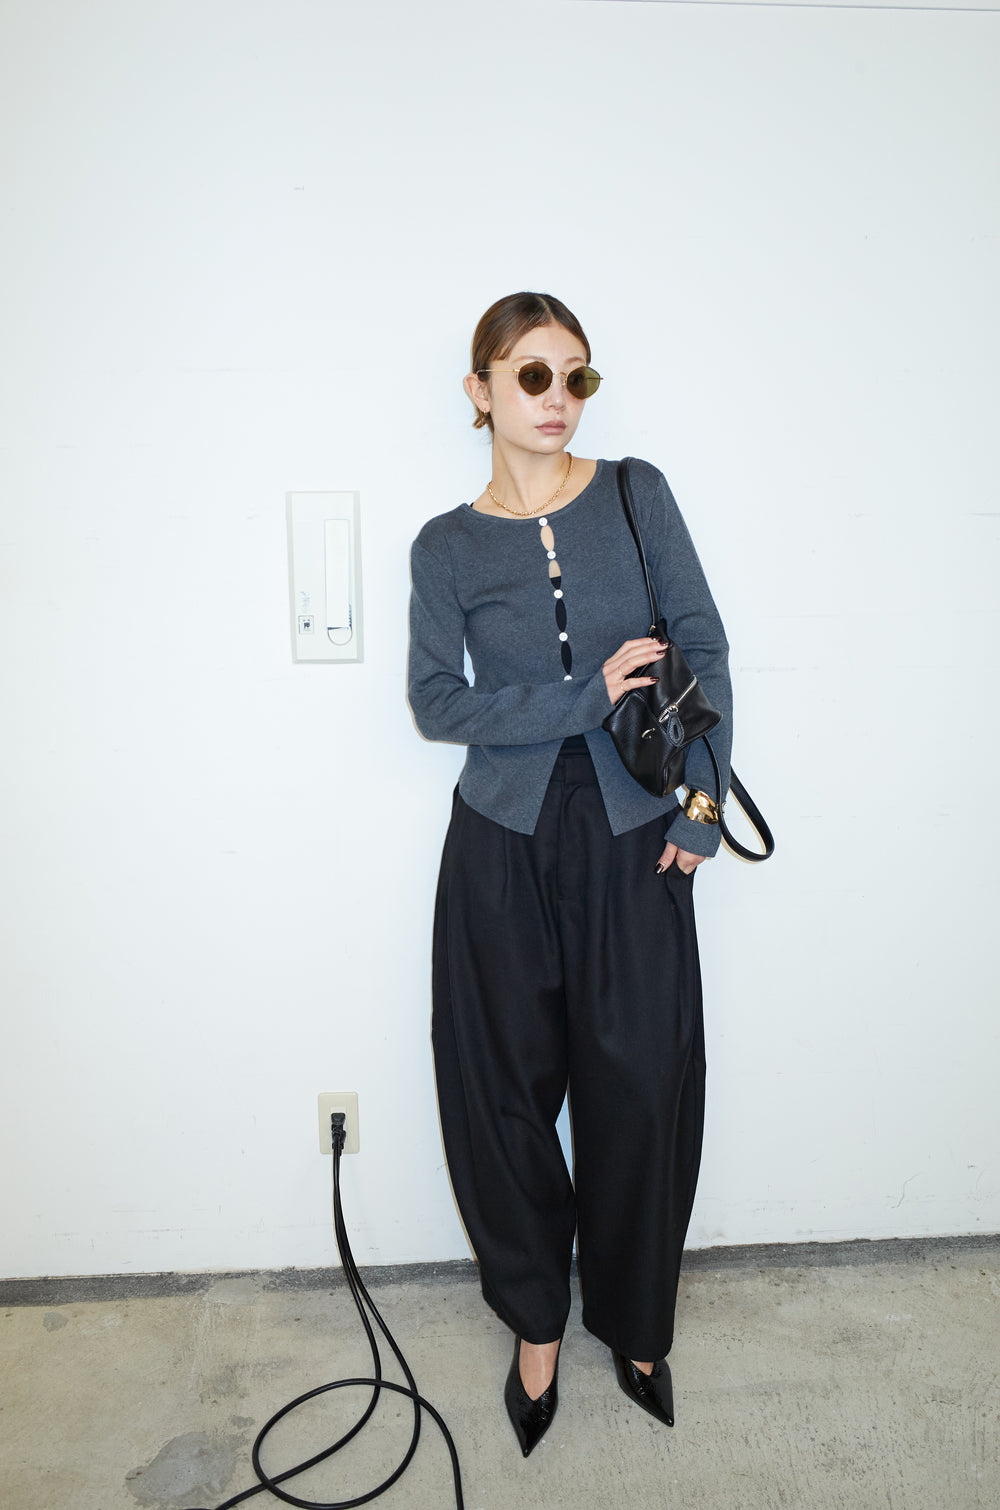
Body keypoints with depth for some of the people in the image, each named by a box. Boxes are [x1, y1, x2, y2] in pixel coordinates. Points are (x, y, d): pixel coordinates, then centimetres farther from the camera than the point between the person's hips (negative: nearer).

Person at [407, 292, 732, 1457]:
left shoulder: (635, 495, 2)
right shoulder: (447, 546, 2)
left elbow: (704, 649, 2)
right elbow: (436, 702, -7)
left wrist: (701, 802, -4)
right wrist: (585, 696, -17)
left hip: (632, 839, 0)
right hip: (505, 844, 0)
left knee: (641, 1087, 7)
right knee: (508, 1089, 9)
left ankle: (633, 1322, 33)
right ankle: (537, 1320, 34)